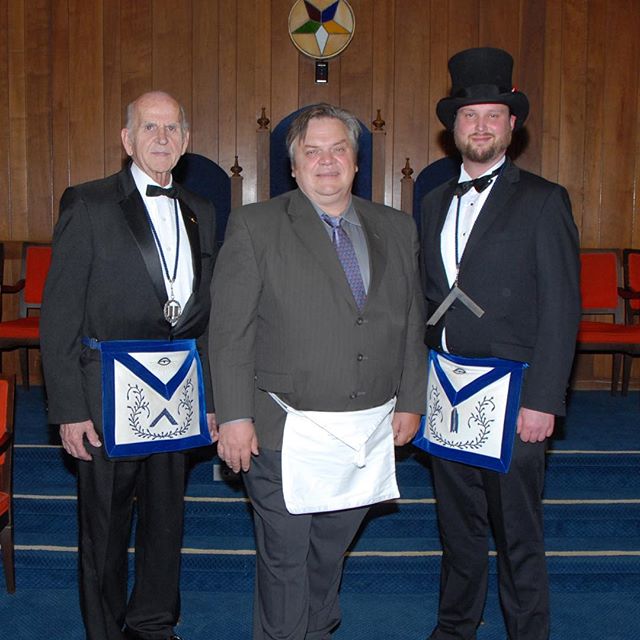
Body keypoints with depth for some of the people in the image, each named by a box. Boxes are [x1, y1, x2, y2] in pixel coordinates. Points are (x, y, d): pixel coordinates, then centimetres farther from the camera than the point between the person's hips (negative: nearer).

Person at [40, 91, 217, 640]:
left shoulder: (200, 213, 9)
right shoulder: (89, 204, -6)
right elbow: (59, 316, -8)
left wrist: (210, 399, 9)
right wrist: (70, 409, -13)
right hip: (109, 394, -4)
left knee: (166, 517, 16)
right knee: (105, 524, 9)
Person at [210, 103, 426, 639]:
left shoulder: (397, 229, 9)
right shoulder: (255, 227, -4)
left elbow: (412, 324, 12)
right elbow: (230, 331, -8)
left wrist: (410, 401, 9)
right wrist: (235, 417, -11)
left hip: (370, 431, 4)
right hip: (287, 433, -4)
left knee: (332, 550, 19)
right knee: (285, 558, 8)